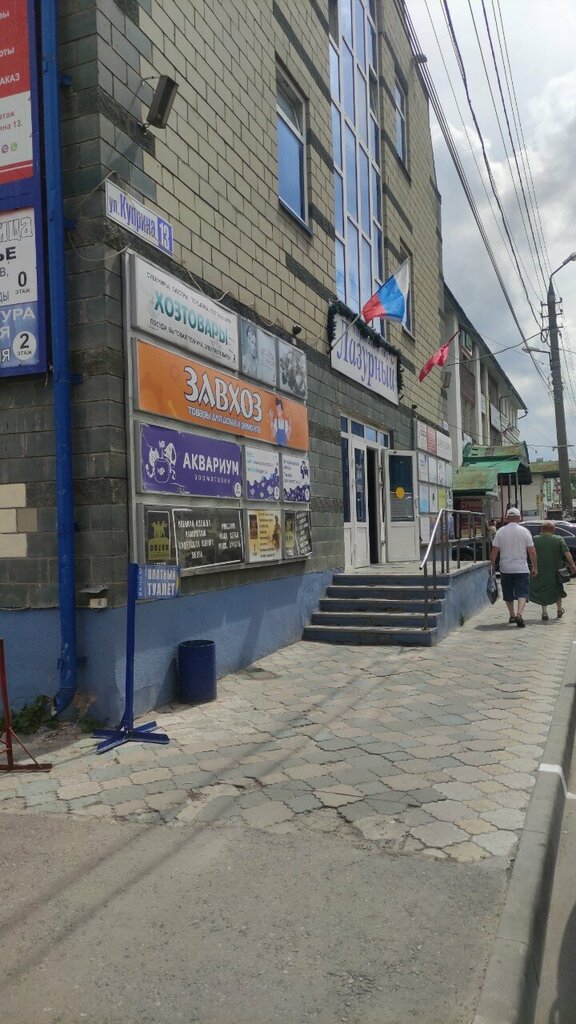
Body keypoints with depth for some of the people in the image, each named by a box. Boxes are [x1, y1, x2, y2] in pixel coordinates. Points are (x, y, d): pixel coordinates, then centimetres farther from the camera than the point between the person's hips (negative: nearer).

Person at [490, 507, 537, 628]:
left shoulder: (500, 531, -2)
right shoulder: (524, 531, -4)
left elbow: (494, 551, -3)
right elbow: (532, 551, -4)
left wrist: (492, 565, 6)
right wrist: (535, 567, 5)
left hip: (505, 569, 2)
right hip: (521, 569, -2)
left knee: (508, 594, 16)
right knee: (522, 593, -1)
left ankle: (511, 615, 24)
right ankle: (519, 614, -19)